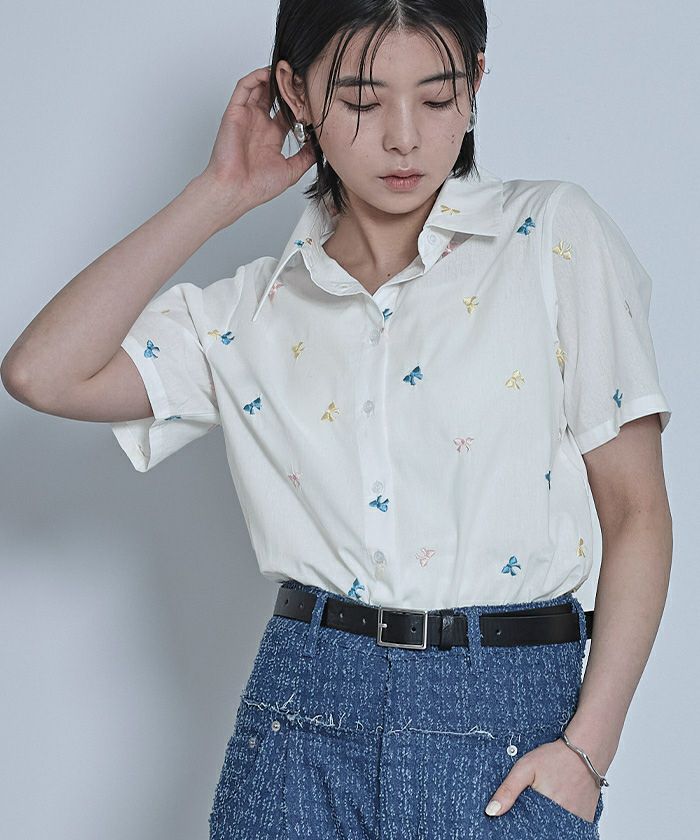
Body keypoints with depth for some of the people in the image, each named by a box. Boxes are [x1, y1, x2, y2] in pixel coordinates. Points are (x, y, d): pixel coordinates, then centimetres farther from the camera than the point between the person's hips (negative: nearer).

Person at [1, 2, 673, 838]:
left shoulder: (557, 237, -1)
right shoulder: (256, 307, 7)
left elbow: (636, 513, -2)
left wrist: (587, 747, -11)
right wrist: (218, 194, 1)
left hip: (507, 723, -2)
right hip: (303, 723, 2)